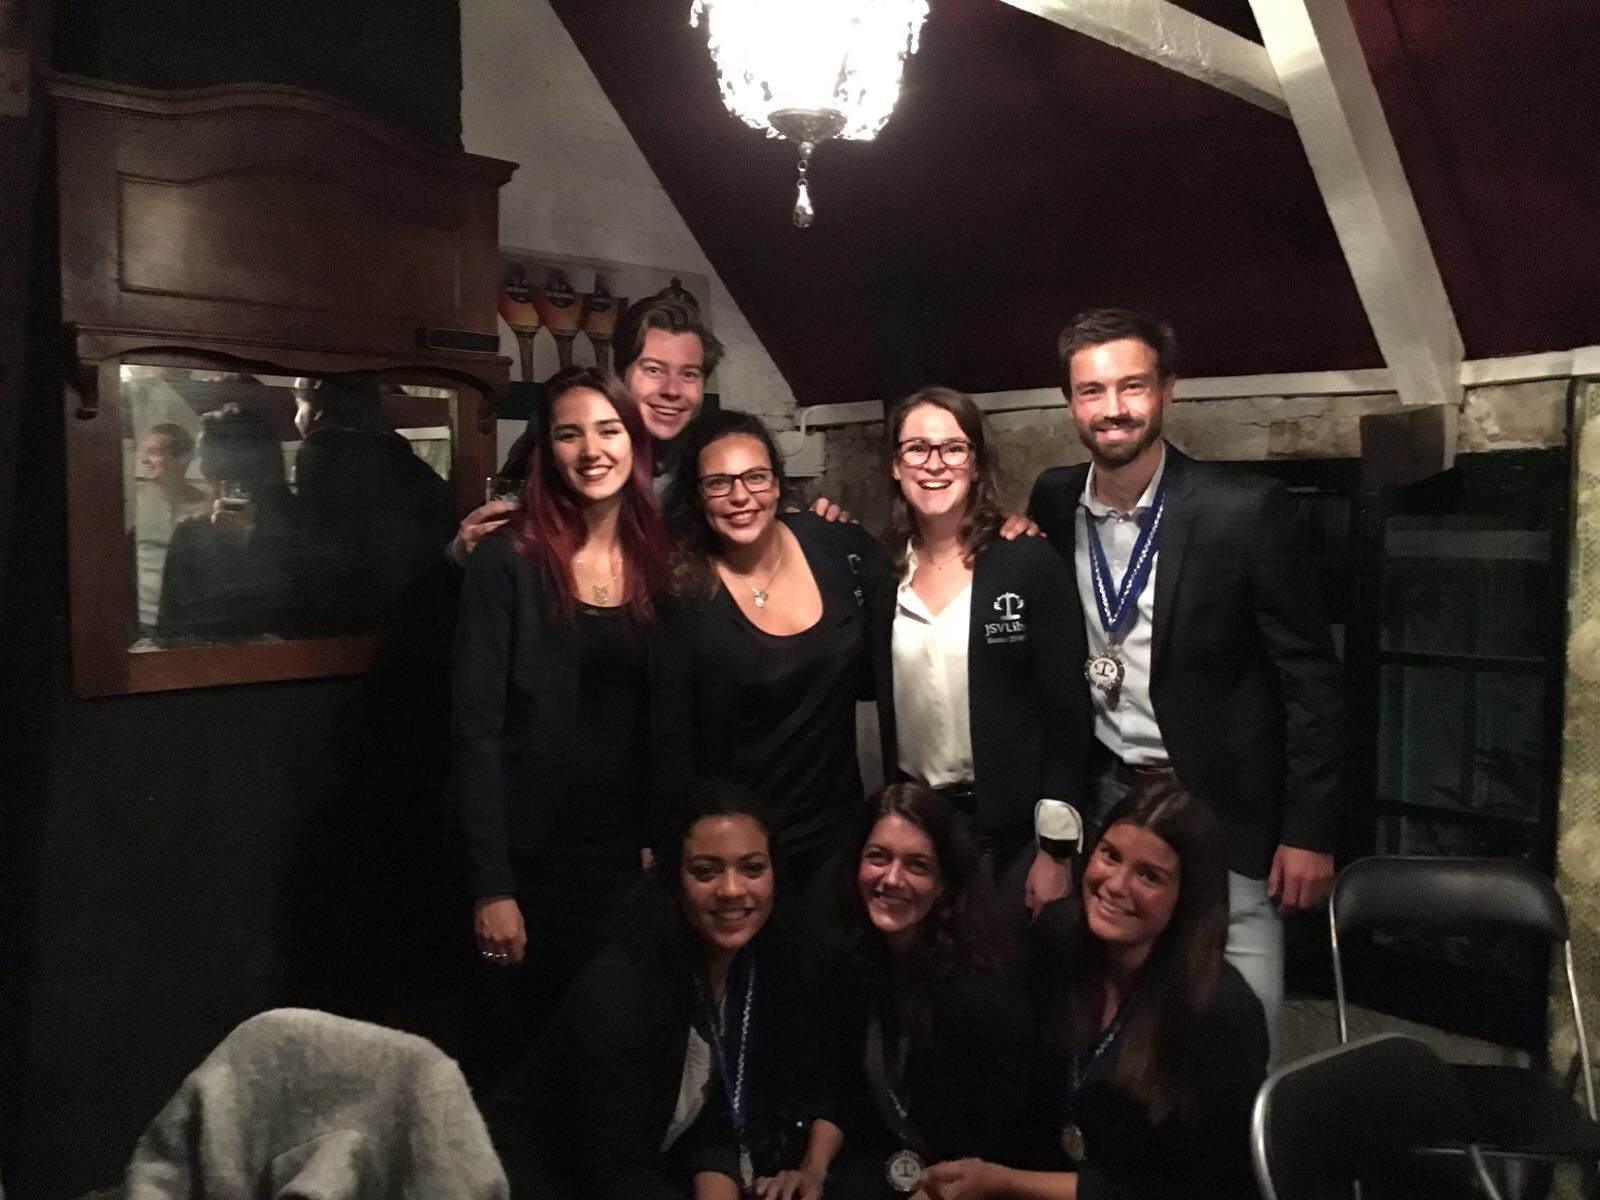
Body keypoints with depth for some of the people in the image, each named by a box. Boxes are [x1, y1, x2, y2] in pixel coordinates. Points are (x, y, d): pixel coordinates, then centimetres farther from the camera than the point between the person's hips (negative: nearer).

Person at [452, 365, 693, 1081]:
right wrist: (490, 885, -15)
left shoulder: (659, 564, 4)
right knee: (522, 1051, 11)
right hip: (532, 860, -4)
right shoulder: (509, 562, -9)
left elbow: (670, 727, 7)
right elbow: (476, 730, -12)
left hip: (629, 854, 4)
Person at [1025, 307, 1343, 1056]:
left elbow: (1310, 675, -9)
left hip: (1221, 809, -3)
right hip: (1105, 802, 4)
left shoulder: (1243, 510, -14)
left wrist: (1308, 829, -9)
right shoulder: (1054, 505, -2)